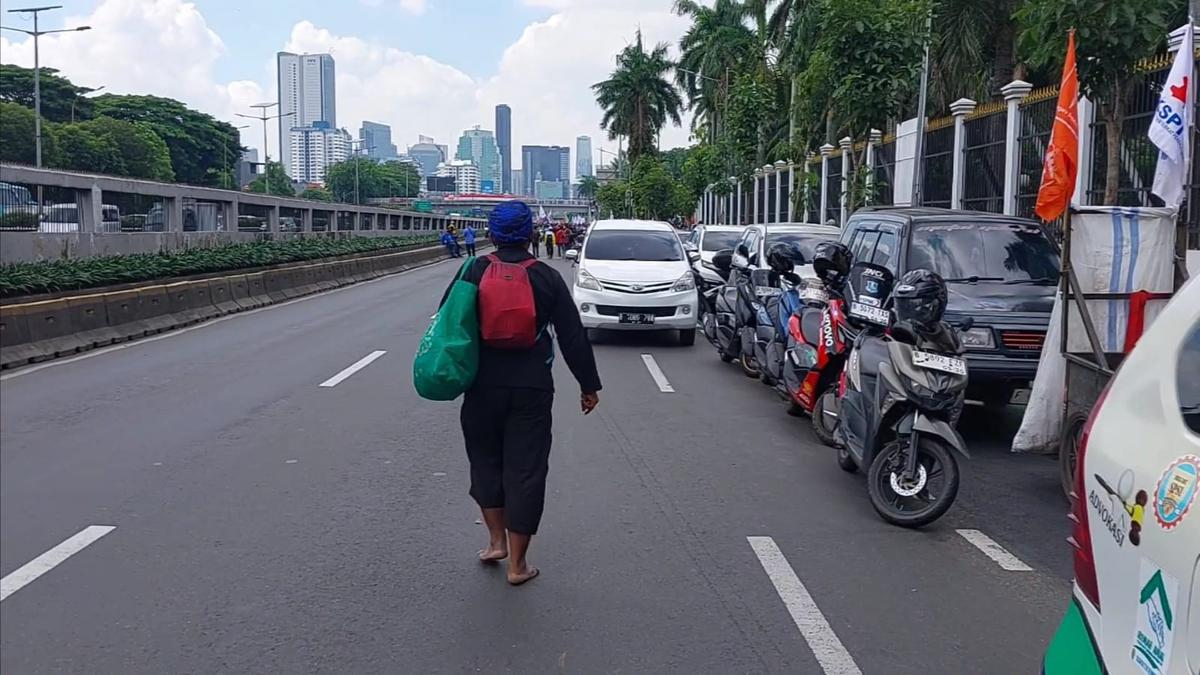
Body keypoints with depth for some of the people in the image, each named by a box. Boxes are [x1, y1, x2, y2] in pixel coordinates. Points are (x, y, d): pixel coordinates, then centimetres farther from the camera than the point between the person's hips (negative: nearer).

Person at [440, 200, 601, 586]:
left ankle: (496, 541, 21)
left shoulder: (474, 272, 0)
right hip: (532, 390, -1)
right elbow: (573, 337, 0)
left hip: (482, 387, 1)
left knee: (486, 460, 20)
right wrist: (589, 385, 7)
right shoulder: (547, 278, -1)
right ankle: (517, 564, 10)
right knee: (525, 469, 5)